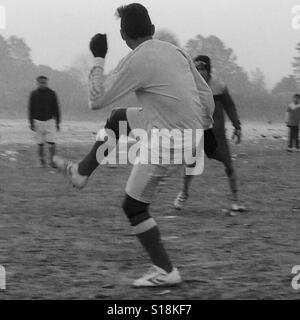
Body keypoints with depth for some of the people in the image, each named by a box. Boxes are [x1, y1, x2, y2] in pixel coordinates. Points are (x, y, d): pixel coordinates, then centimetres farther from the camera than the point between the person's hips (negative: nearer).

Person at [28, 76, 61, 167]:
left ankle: (52, 160, 3)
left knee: (51, 143, -9)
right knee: (40, 144, 2)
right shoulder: (34, 94, 1)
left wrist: (57, 122, 3)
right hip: (38, 121, 0)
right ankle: (42, 161, 15)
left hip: (49, 121, 0)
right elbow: (30, 109, 5)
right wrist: (31, 123, -1)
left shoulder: (52, 93, 1)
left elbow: (56, 108, 5)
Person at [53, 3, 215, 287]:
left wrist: (98, 59, -2)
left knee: (134, 207, 7)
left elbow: (96, 101, -11)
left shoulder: (136, 62, -18)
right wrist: (202, 128, 23)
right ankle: (81, 172, 39)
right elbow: (205, 93, 10)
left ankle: (165, 272, 8)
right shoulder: (176, 52, 4)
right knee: (117, 119, 27)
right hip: (191, 133, 8)